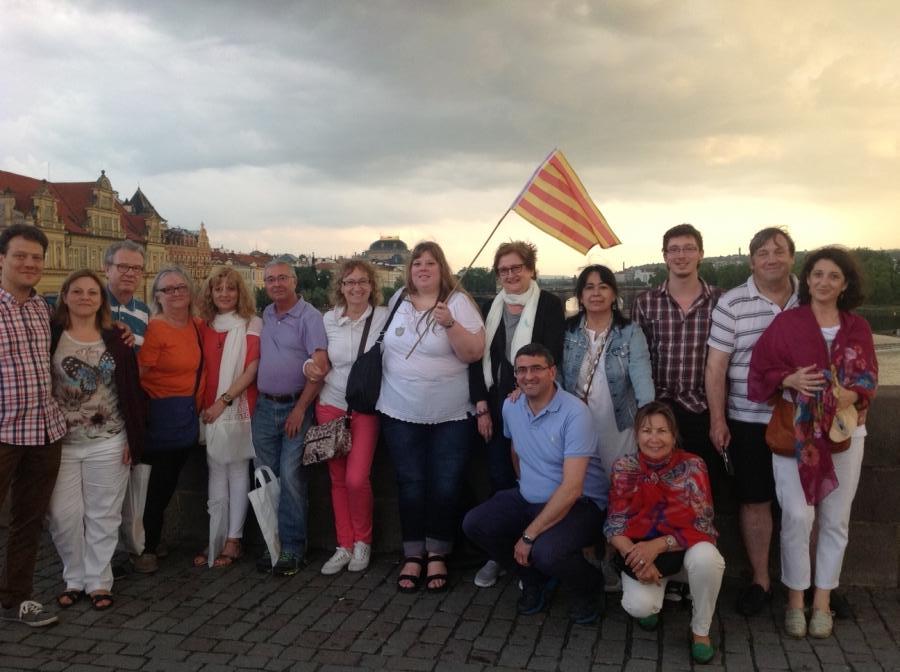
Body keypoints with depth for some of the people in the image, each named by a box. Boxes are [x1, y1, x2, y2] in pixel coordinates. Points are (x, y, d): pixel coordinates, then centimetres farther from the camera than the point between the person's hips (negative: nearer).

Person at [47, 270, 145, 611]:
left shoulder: (116, 338, 2)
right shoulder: (50, 334, 0)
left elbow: (131, 388, 3)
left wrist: (133, 438, -1)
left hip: (108, 444, 0)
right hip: (61, 443, 0)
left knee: (103, 515, 7)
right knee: (64, 515, 2)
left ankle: (99, 581, 21)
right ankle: (74, 578, 22)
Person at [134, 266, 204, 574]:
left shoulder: (197, 326, 6)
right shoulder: (154, 329, -16)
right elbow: (136, 376, -19)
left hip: (187, 418, 7)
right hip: (160, 417, -7)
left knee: (168, 483, 17)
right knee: (154, 484, 1)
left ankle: (152, 543, 33)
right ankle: (146, 548, 17)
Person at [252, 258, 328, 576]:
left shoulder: (309, 316, -7)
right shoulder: (265, 316, 12)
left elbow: (320, 366, -14)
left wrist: (300, 409, -15)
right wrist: (254, 400, 8)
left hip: (295, 407, -6)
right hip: (264, 407, 6)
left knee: (291, 477, -7)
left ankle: (292, 548, 4)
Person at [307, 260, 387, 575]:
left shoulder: (384, 317, -5)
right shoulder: (329, 319, 5)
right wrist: (311, 367, -5)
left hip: (366, 408, -3)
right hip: (330, 405, 3)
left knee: (356, 478, -11)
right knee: (337, 479, 7)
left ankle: (362, 541, 13)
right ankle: (345, 546, 21)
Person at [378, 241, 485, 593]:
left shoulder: (458, 301, -4)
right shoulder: (398, 300, 7)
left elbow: (474, 353, -11)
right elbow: (386, 345, 21)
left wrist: (450, 323, -24)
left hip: (451, 416, -2)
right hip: (401, 414, 3)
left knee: (445, 487, 3)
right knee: (410, 485, 7)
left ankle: (437, 556, 18)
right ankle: (413, 556, 18)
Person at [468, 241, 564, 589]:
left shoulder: (550, 305, -2)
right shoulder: (490, 309, 11)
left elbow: (551, 356, -10)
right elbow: (478, 359, 7)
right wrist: (482, 406, 0)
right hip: (496, 407, 4)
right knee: (499, 479, 8)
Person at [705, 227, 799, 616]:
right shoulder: (732, 304, -4)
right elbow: (716, 366, -4)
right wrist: (717, 419, -6)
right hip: (748, 421, -2)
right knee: (755, 501, 7)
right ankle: (760, 581, 23)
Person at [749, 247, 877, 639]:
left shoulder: (858, 329, 6)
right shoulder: (786, 323, -2)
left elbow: (869, 377, 5)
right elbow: (761, 369, -2)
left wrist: (851, 394, -15)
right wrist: (789, 380, -21)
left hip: (844, 431, 3)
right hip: (794, 432, -3)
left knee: (835, 521, 8)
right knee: (797, 517, -4)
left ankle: (822, 602, 22)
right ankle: (795, 602, 12)